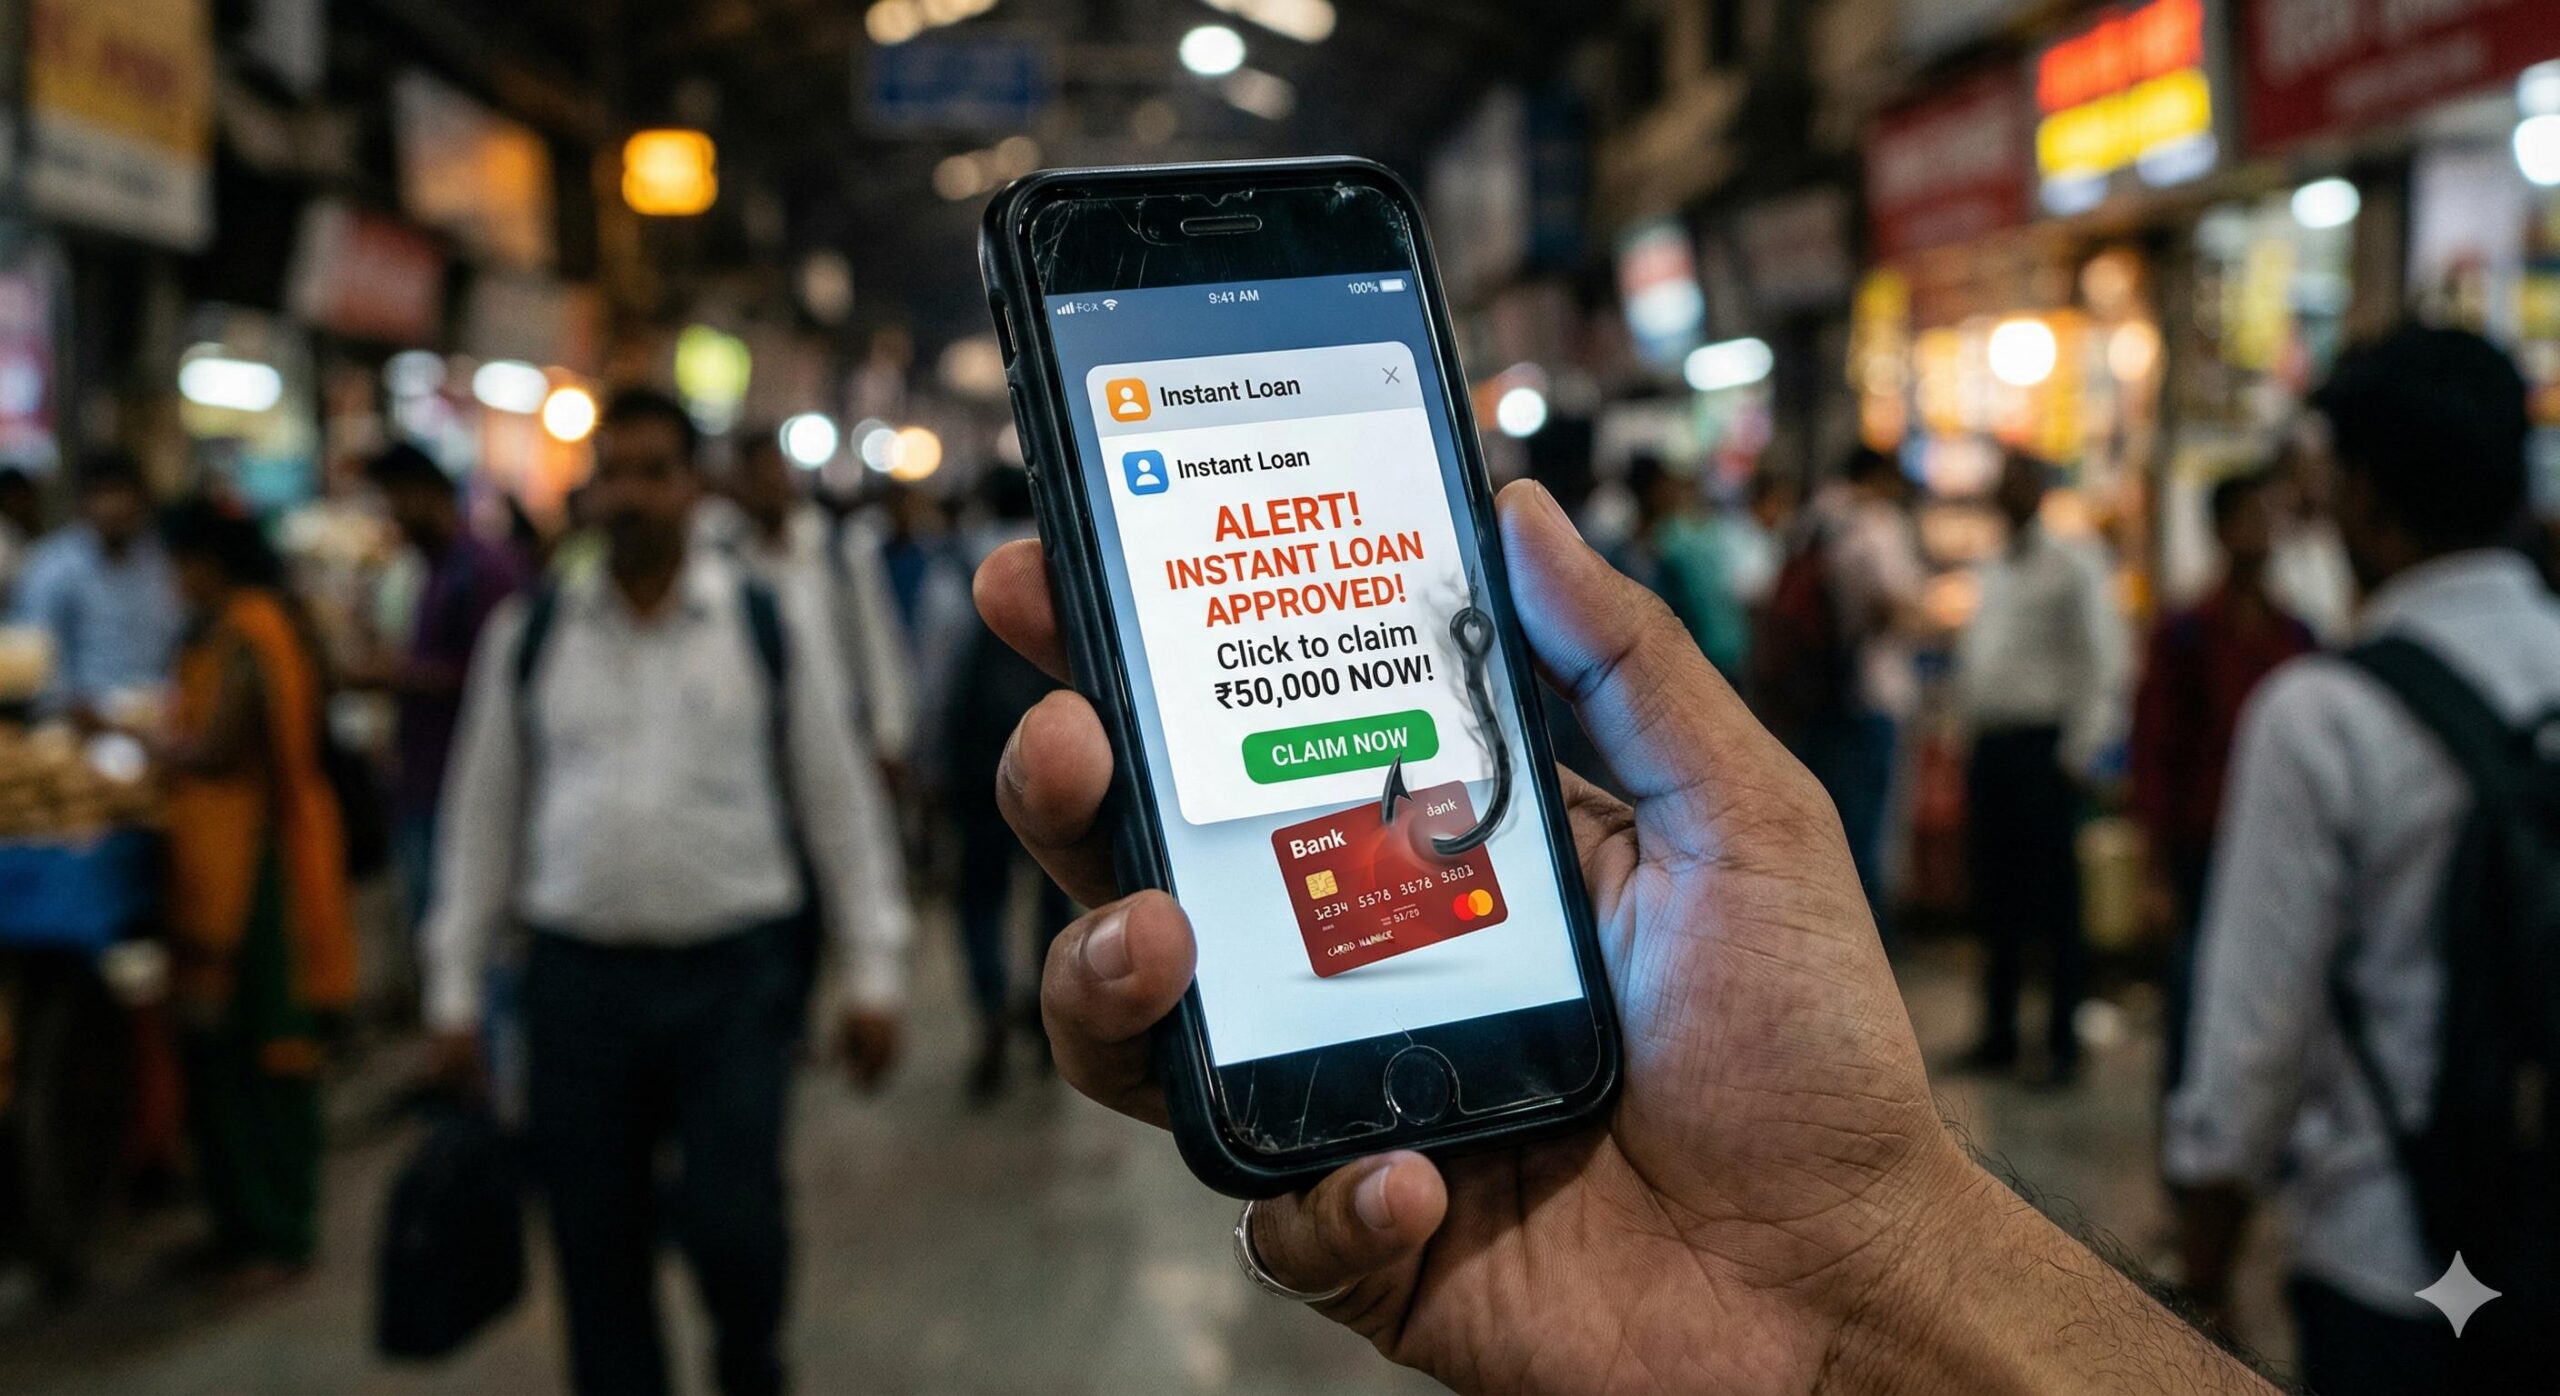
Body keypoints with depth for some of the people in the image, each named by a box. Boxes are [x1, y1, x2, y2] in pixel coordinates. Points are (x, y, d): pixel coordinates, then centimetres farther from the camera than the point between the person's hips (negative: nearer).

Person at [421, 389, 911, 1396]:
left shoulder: (774, 628, 2)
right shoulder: (527, 636, 7)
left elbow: (839, 803, 3)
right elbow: (482, 818, 10)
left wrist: (874, 975, 0)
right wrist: (454, 993, 9)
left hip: (735, 976, -2)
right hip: (579, 976, 2)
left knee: (731, 1226, -5)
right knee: (598, 1253, 7)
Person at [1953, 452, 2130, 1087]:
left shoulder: (2074, 564, -5)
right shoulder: (1993, 568, 17)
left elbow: (2106, 659, -10)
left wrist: (2081, 751, -13)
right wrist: (1971, 718, 12)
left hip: (2044, 745, -7)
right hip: (1990, 744, 7)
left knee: (2054, 900, -4)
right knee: (1995, 897, 10)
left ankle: (2063, 1041, 3)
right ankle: (1999, 1033, 18)